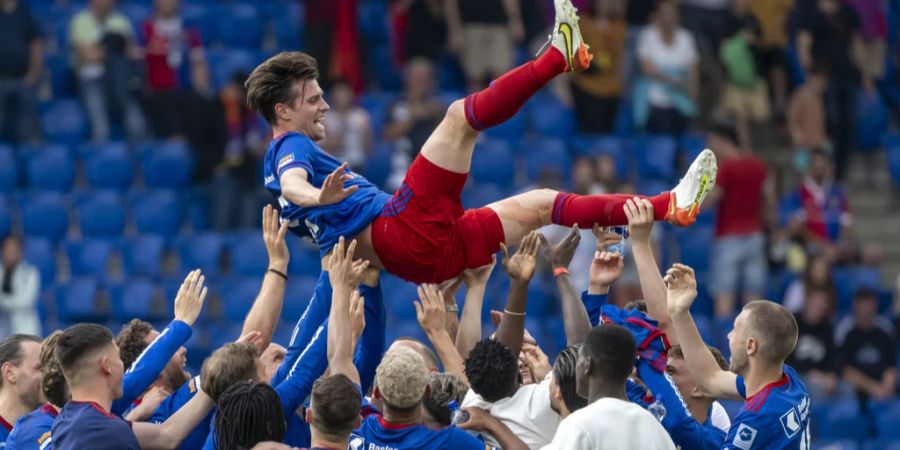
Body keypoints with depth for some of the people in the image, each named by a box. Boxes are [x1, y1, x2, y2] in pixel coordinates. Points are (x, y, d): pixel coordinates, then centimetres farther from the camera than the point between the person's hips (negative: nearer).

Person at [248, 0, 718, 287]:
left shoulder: (296, 156, 30)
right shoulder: (290, 149, 1)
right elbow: (293, 186, -22)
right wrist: (322, 197, -44)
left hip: (423, 255, 10)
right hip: (400, 231, -10)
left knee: (537, 206, 9)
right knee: (461, 115, -14)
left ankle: (669, 206, 4)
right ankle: (558, 55, -24)